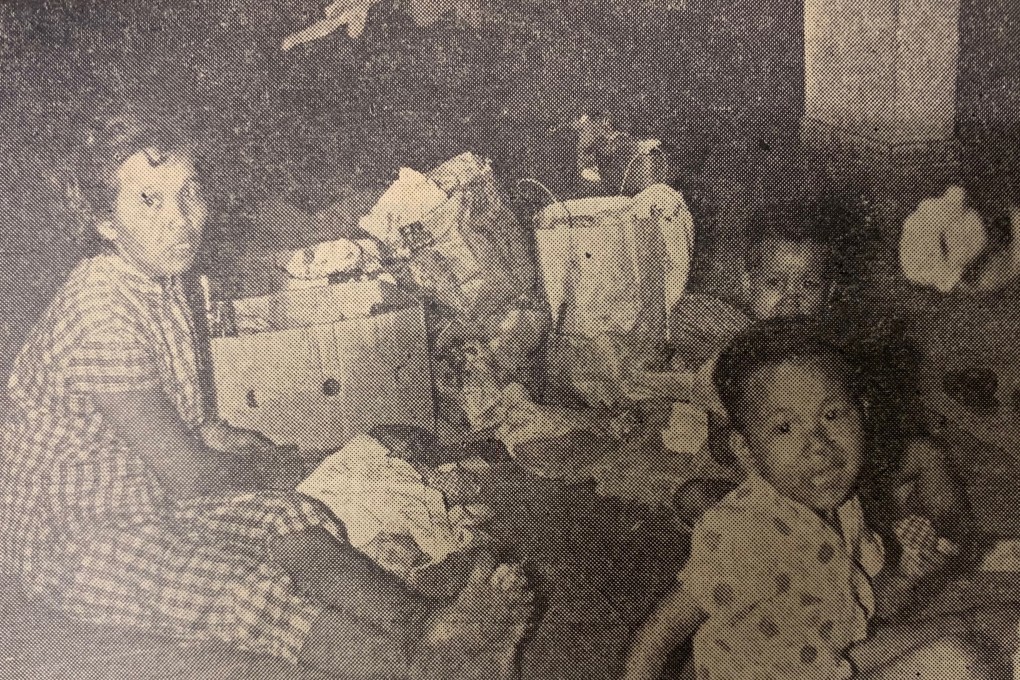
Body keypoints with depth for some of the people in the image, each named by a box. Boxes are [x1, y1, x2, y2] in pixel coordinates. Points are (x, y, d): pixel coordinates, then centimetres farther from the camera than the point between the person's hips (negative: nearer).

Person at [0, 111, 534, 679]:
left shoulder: (164, 282, 2)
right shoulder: (102, 308, -27)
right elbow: (188, 474, -25)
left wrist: (227, 437, -1)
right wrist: (281, 472, -8)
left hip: (150, 489, 7)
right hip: (68, 534, -7)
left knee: (291, 522, -18)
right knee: (238, 584, -31)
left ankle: (433, 625, -36)